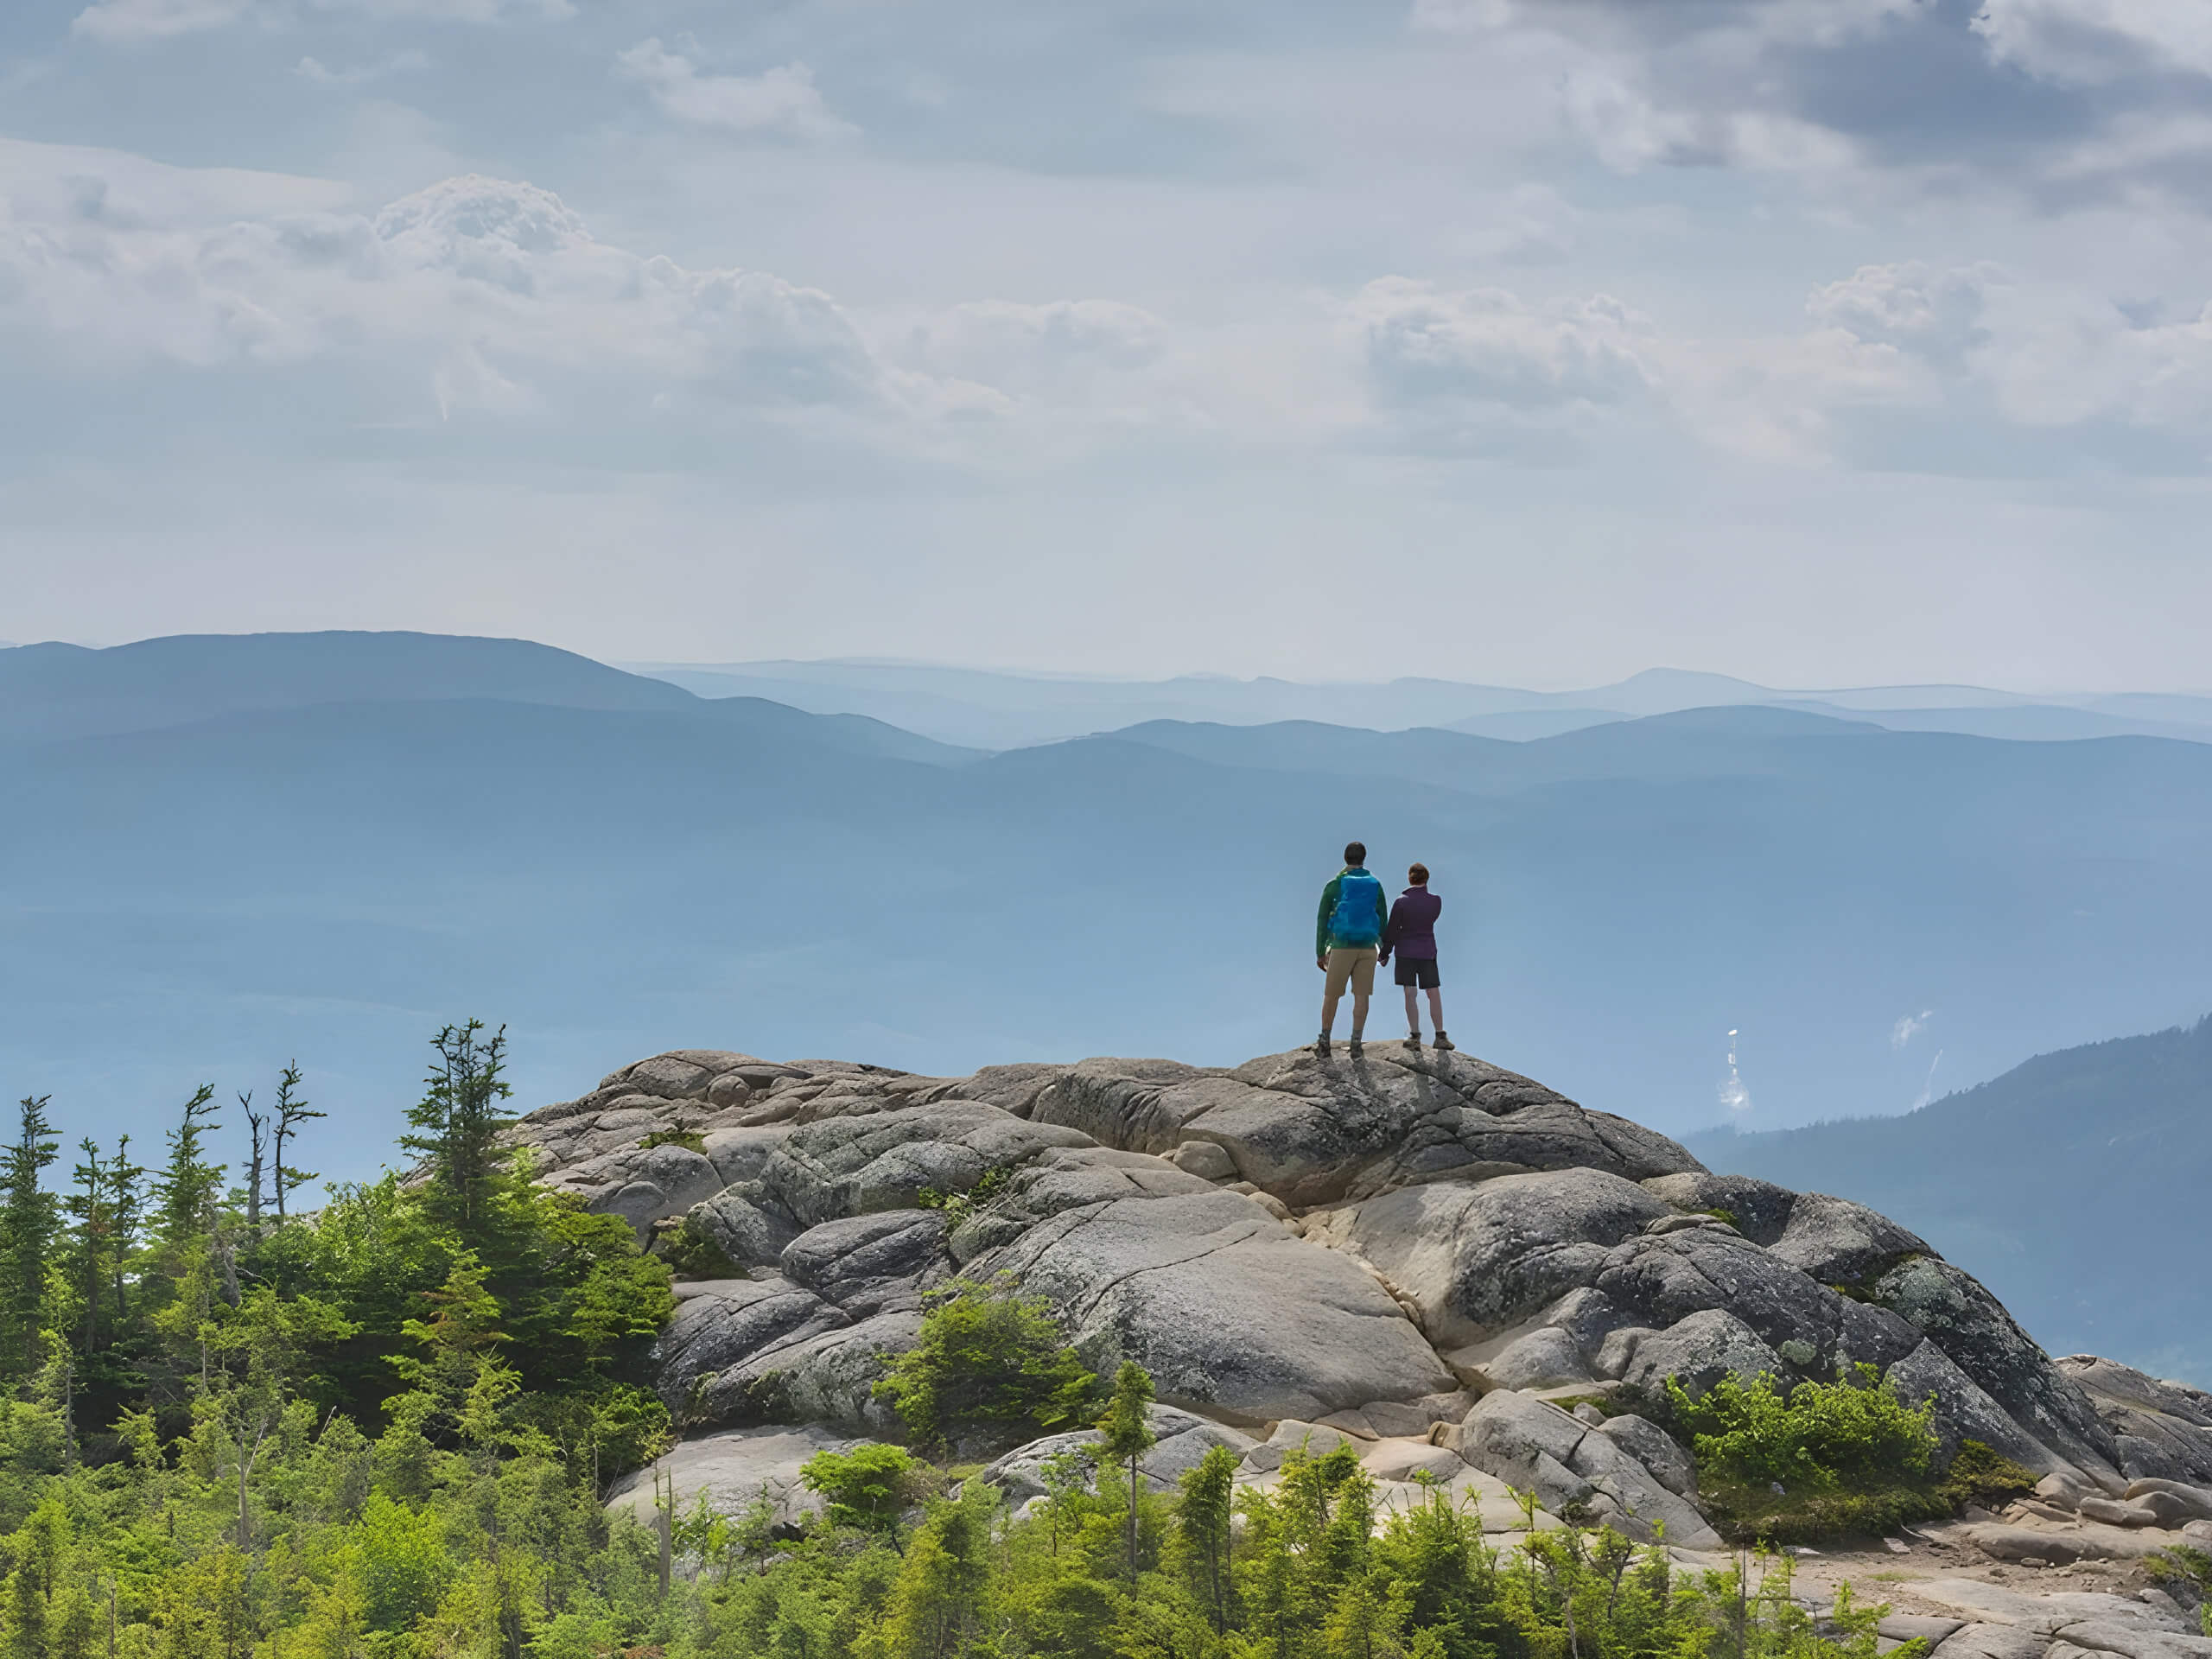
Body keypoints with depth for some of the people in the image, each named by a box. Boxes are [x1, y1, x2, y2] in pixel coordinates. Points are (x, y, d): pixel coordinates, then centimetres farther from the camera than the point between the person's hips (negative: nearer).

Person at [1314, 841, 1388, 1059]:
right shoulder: (1375, 886, 4)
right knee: (1362, 996, 2)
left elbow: (1322, 921, -3)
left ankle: (1324, 1044, 12)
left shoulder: (1334, 886, -2)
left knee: (1331, 996, 9)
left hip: (1341, 948, -2)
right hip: (1367, 947, 2)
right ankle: (1356, 1045, -5)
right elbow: (1383, 919, 7)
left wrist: (1320, 953, 3)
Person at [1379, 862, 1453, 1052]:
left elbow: (1392, 930, -7)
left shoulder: (1402, 902, -12)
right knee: (1434, 994, 8)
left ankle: (1414, 1035, 2)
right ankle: (1440, 1036, 8)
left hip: (1406, 952, -2)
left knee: (1410, 994, 3)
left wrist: (1385, 953, 5)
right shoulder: (1435, 901, -7)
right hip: (1427, 951, 2)